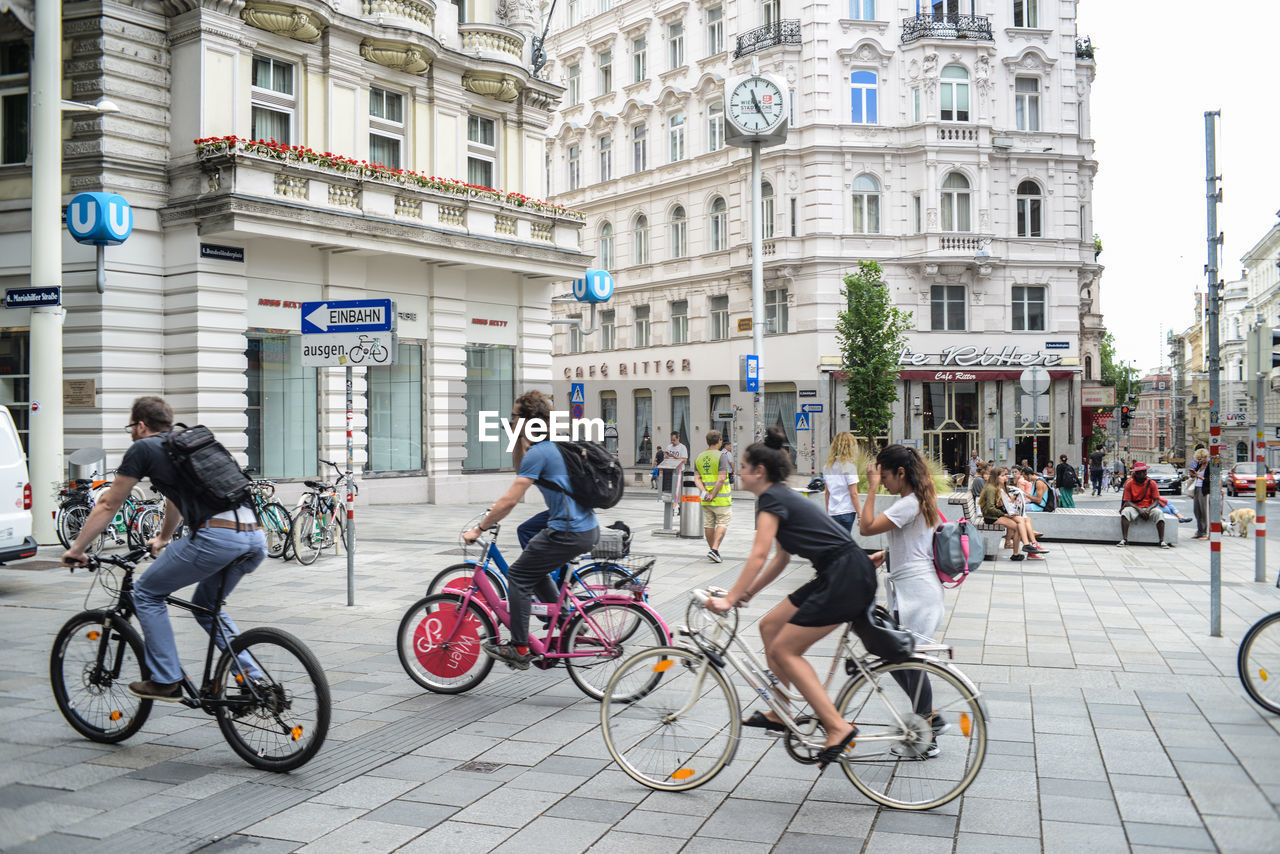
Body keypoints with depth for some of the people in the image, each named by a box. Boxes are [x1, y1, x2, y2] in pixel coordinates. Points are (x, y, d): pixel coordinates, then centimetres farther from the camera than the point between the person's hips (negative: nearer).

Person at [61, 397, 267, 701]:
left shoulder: (143, 449, 10)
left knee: (147, 594, 15)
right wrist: (163, 539, 62)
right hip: (255, 539, 7)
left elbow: (108, 506, 17)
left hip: (216, 538, -7)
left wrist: (76, 549, 29)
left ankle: (166, 681, 13)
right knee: (207, 607, 28)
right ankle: (255, 680, 19)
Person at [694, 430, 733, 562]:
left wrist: (704, 492, -7)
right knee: (722, 523, 1)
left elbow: (697, 478, 1)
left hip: (706, 499, 6)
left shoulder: (699, 457, 7)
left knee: (708, 524, 12)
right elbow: (721, 479, -19)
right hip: (721, 497, -6)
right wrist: (713, 495, -15)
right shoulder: (721, 456, -12)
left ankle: (711, 549, 21)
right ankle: (715, 549, -11)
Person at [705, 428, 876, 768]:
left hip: (847, 578, -10)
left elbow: (758, 557, -18)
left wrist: (729, 599, -17)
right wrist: (747, 593, 22)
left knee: (784, 650, -4)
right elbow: (781, 558, 23)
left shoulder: (771, 500, -10)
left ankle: (838, 727, -5)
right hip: (838, 576, 10)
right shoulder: (782, 497, 19)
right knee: (770, 625, 14)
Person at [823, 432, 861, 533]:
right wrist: (859, 514, -5)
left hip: (832, 513, 5)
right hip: (846, 512, -5)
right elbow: (853, 493, -11)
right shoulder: (849, 466, -10)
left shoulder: (827, 467, 7)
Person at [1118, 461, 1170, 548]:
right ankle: (1124, 540, -36)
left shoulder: (1151, 483, 1)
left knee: (1159, 513, -31)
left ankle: (1162, 541, -32)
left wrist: (1148, 509, -22)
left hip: (1148, 508, 0)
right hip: (1134, 508, 0)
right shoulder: (1129, 484, 0)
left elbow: (1156, 501, -3)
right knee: (1125, 512, -33)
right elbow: (1127, 502, -6)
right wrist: (1139, 509, -22)